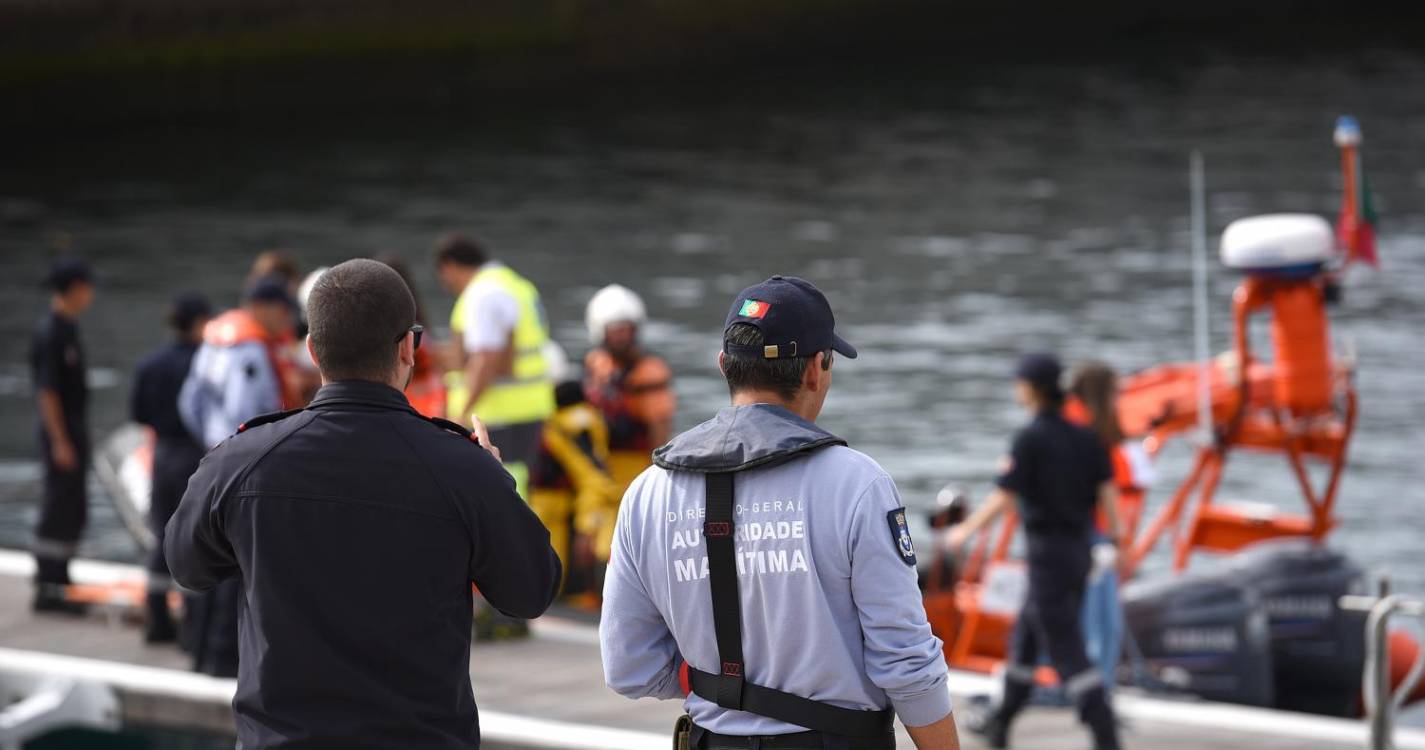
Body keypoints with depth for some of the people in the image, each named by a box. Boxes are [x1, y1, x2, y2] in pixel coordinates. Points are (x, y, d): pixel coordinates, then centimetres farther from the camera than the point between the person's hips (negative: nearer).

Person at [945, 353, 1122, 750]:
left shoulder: (1030, 439, -15)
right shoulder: (1084, 437, 6)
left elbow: (1002, 499, -14)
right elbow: (1107, 491, 2)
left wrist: (964, 530, 1)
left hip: (1048, 552, -8)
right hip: (1080, 550, 8)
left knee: (1067, 651, -7)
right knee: (1026, 635, 23)